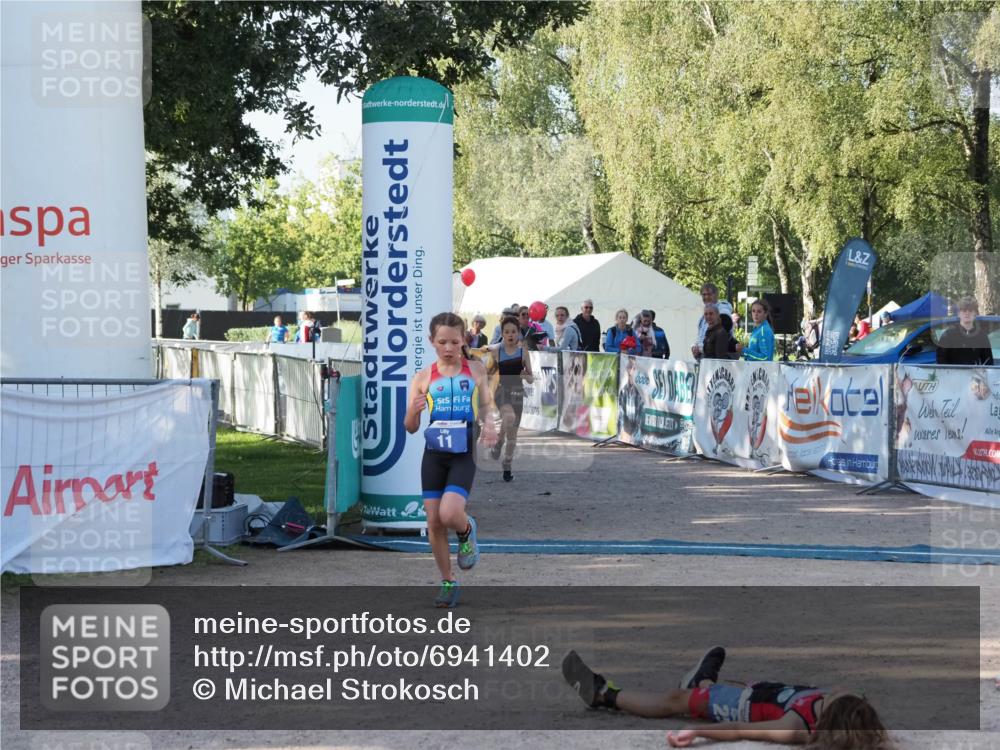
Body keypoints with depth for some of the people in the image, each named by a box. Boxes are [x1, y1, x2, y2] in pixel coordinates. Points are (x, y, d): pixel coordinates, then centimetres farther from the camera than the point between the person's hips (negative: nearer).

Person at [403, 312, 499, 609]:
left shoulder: (475, 370, 2)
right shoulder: (424, 378, 2)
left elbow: (487, 405, 15)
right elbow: (410, 428, 4)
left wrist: (490, 424, -6)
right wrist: (414, 411, -18)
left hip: (464, 454, -2)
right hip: (434, 453, 2)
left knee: (449, 514, -21)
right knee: (434, 521, 3)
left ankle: (467, 531, 17)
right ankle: (447, 582, 20)